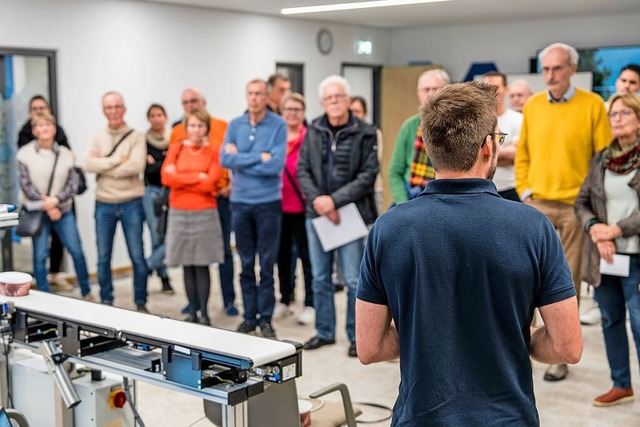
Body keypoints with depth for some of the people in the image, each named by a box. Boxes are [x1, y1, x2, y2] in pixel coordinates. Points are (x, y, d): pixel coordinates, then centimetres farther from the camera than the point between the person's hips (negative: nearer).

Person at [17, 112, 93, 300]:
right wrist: (46, 206, -11)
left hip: (62, 210, 1)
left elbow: (73, 183, -1)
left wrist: (55, 200, -16)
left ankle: (87, 293, 12)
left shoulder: (66, 154, 1)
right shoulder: (25, 154, -4)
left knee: (76, 251, -1)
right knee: (40, 255, 0)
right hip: (37, 212, -1)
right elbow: (25, 185, -6)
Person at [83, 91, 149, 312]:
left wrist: (104, 166, -12)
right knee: (103, 258, 9)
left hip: (131, 204, -3)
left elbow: (137, 165, -17)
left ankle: (140, 303, 15)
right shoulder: (97, 137, 6)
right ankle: (106, 302, 22)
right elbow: (88, 164, -9)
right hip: (104, 205, 3)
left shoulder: (136, 137, -2)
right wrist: (117, 160, -15)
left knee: (137, 257, 3)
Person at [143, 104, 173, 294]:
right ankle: (164, 276, 15)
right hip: (152, 192, -1)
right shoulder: (144, 141, 3)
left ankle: (147, 267, 10)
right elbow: (147, 168, -7)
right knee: (157, 237, -1)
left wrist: (156, 164, -6)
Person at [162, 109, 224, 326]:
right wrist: (197, 177, -9)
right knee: (187, 266, 6)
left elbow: (209, 184, -11)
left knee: (202, 265, -1)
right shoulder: (176, 148, 6)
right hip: (179, 214, 2)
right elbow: (166, 178, -6)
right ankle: (192, 313, 14)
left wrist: (180, 179, -7)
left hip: (205, 214, -2)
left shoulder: (213, 151, 0)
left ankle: (204, 314, 7)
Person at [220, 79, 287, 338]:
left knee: (267, 264, 4)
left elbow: (276, 164, -17)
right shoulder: (235, 125, 5)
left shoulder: (278, 125, -5)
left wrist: (240, 159, -9)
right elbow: (225, 160, -7)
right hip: (240, 202, 3)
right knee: (246, 264, 10)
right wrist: (258, 157, -13)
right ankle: (249, 316, 20)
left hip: (268, 203, -3)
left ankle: (265, 318, 14)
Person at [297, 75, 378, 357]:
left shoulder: (365, 134, -5)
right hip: (317, 213, 4)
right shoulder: (313, 132, 6)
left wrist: (334, 200, -16)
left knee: (354, 280, 0)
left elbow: (368, 175, -10)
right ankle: (324, 332, 25)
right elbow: (302, 170, 5)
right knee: (320, 277, 12)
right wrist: (317, 200, -11)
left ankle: (356, 336, 14)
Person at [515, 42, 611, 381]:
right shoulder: (532, 106, 6)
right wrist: (524, 189, 2)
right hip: (537, 204, 3)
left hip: (575, 207, -2)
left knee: (569, 283, 5)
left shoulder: (592, 105, -4)